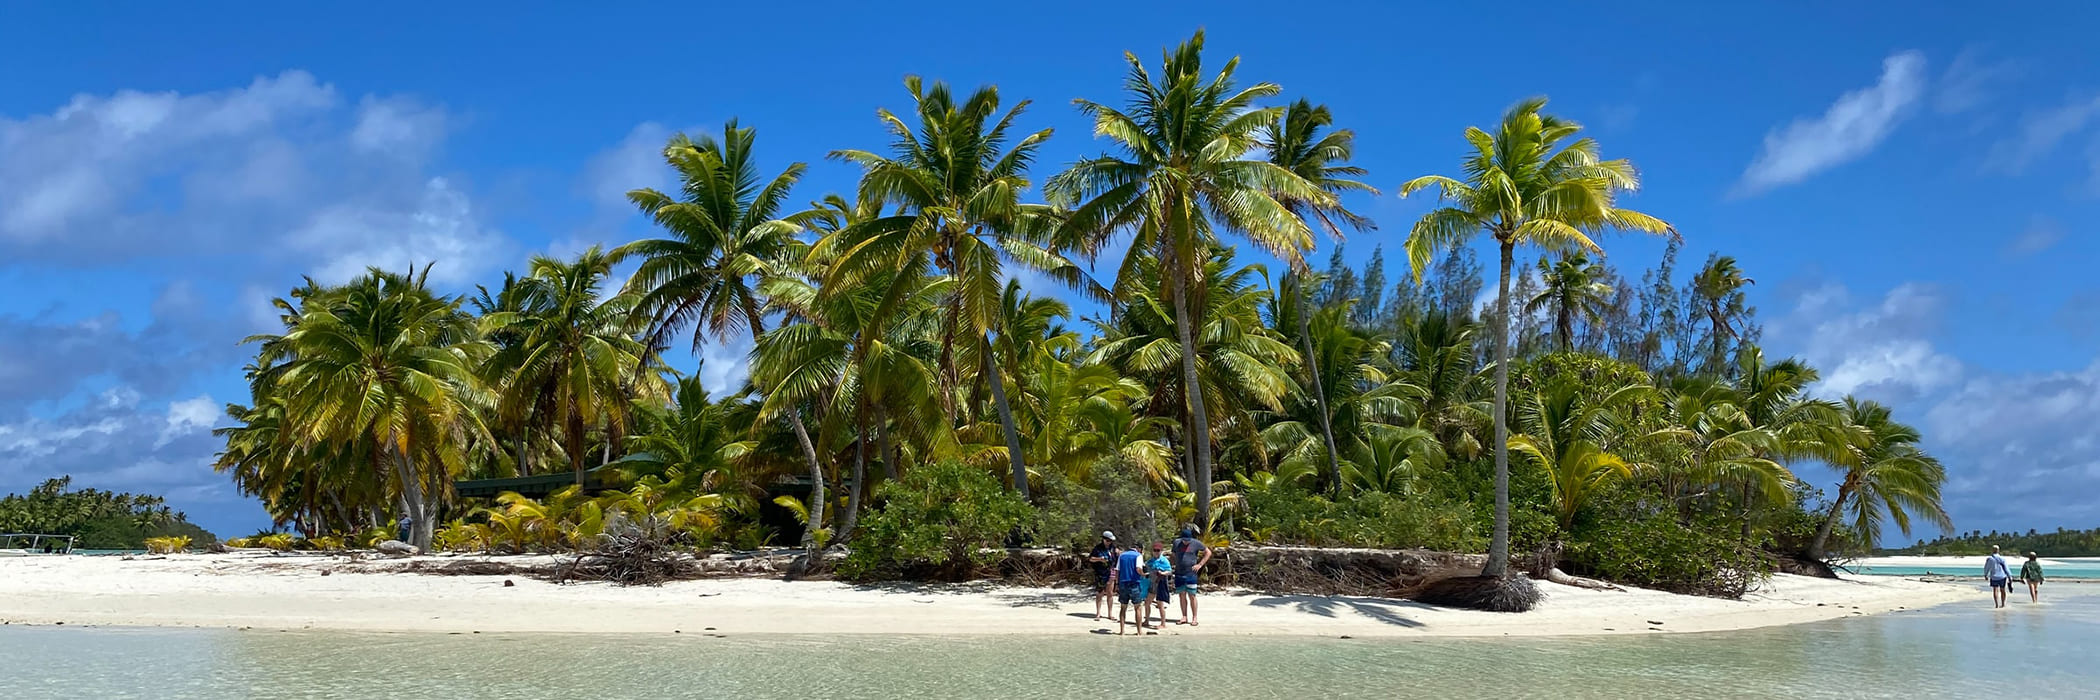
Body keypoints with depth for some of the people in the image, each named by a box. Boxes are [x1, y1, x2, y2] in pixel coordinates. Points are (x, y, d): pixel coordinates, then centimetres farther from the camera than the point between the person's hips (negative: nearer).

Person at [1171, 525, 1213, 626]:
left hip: (1191, 573, -4)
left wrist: (1200, 565, -1)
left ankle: (1194, 618, 1)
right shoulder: (1176, 542, 7)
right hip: (1179, 574, 4)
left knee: (1191, 595, -4)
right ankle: (1184, 617, 12)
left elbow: (1208, 552, 6)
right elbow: (1173, 556, 20)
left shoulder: (1196, 543, -3)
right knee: (1182, 595, 6)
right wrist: (1173, 565, 6)